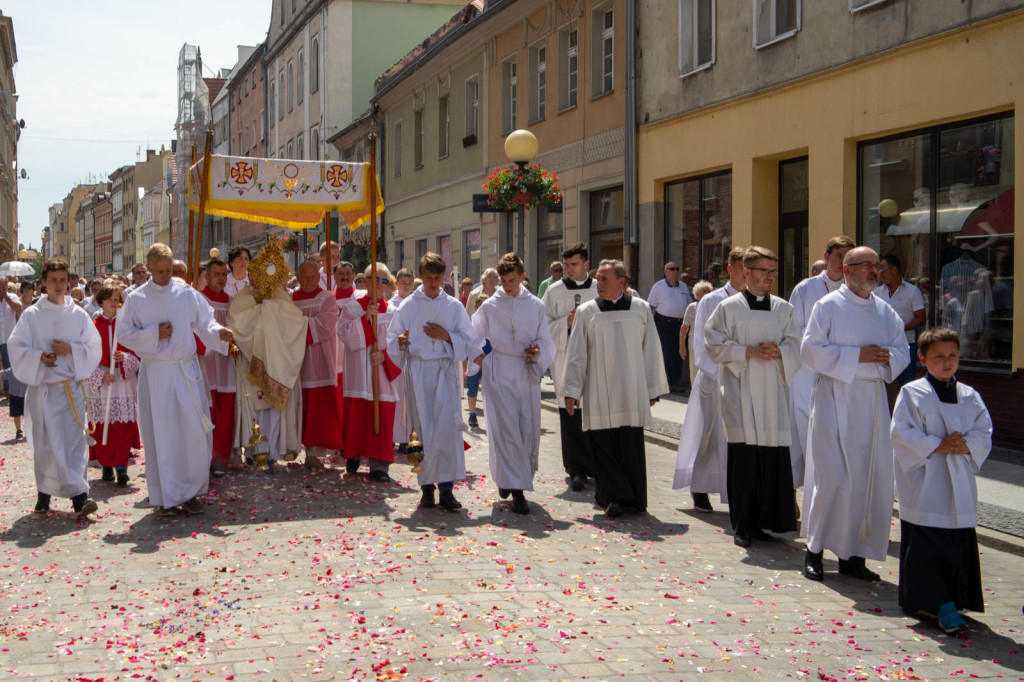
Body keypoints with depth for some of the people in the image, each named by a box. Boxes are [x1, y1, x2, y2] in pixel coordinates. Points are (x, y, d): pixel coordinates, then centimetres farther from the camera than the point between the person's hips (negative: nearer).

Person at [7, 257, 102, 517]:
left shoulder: (78, 315, 5)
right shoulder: (31, 315, 1)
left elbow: (94, 347, 5)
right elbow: (15, 347, 1)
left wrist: (71, 349, -11)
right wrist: (38, 357, -15)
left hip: (73, 387, 1)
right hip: (43, 387, -1)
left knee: (75, 441, -5)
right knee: (46, 444, 3)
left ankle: (79, 497, -8)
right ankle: (44, 493, 17)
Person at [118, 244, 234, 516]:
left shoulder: (187, 294, 5)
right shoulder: (137, 299, 3)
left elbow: (204, 323, 8)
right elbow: (125, 334, 2)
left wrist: (218, 332, -13)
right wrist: (154, 334, -11)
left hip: (186, 371, 1)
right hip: (155, 374, -1)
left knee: (195, 431, -2)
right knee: (161, 435, 0)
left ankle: (191, 492, 10)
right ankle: (166, 497, 8)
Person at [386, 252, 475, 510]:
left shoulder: (454, 306, 8)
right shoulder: (408, 305, 8)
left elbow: (468, 341, 9)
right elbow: (393, 338, 7)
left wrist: (447, 336, -8)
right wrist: (401, 342, -15)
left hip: (445, 372, 0)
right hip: (418, 371, 1)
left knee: (447, 427, -10)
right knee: (423, 428, 0)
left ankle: (446, 487, -8)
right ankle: (427, 487, 7)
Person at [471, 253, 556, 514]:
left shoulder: (536, 306, 8)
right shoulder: (490, 306, 4)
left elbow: (547, 341, 10)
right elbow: (474, 338, 9)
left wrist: (537, 349, -11)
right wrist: (478, 355, -10)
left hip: (528, 375, 3)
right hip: (499, 374, -2)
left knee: (529, 431, 3)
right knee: (506, 430, -9)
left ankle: (508, 479, 23)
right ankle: (516, 490, -8)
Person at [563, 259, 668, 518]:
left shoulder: (641, 309, 3)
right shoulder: (586, 312, 2)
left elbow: (651, 350, 7)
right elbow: (576, 354, 4)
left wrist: (653, 389, 6)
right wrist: (572, 390, 0)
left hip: (631, 392, 0)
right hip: (599, 394, 0)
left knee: (631, 447, 3)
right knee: (604, 447, -2)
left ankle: (632, 498, 14)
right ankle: (614, 497, 5)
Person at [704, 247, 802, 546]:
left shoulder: (784, 309, 12)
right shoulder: (729, 307, 2)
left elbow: (796, 344, 11)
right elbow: (714, 345, -2)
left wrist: (779, 351, -10)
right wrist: (748, 352, -13)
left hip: (773, 390, 3)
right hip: (740, 389, -3)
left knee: (773, 454, 0)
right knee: (743, 456, -5)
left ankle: (761, 521, 11)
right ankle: (742, 525, 3)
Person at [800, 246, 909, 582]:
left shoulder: (886, 312, 13)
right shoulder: (829, 306, -2)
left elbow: (902, 352, 14)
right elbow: (810, 350, -9)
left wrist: (884, 358, -9)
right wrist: (856, 356, -16)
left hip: (873, 401, 5)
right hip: (835, 400, -5)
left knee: (872, 479, 3)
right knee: (832, 478, -8)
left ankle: (854, 554, 12)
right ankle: (815, 551, 6)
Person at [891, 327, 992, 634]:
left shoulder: (970, 397, 10)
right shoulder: (912, 394, -4)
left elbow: (985, 434, 9)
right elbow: (902, 435, -10)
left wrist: (967, 445, -12)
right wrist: (938, 445, -17)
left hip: (960, 487, 4)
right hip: (923, 485, -4)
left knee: (960, 547, 7)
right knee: (926, 548, -5)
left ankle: (952, 600, 20)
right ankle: (940, 602, 0)